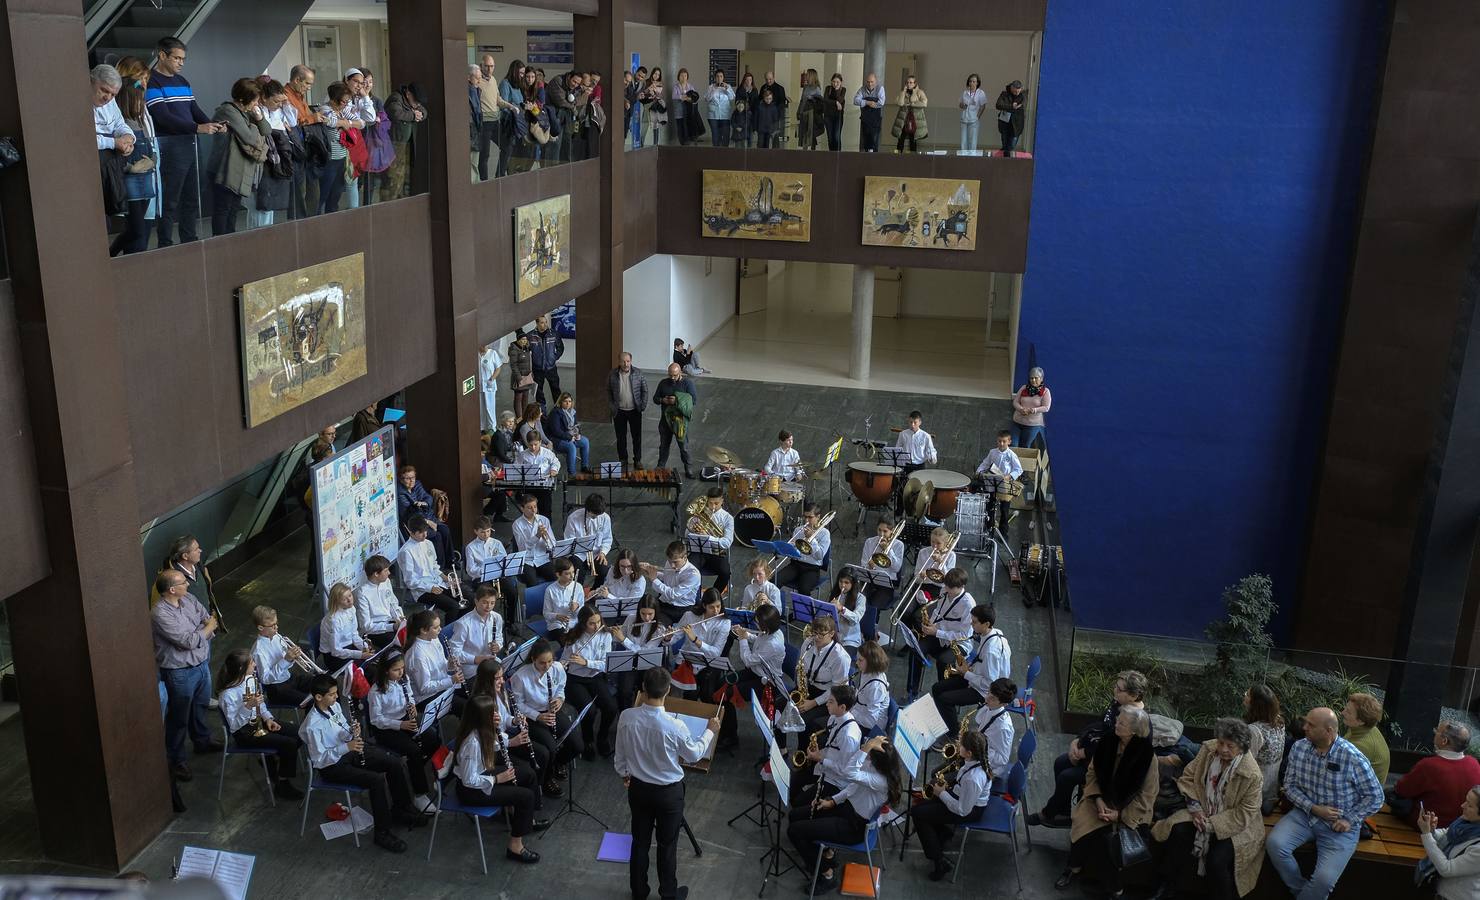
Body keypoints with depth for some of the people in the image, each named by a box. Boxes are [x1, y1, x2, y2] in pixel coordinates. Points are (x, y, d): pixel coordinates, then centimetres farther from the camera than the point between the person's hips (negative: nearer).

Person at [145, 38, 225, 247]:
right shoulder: (152, 82, -7)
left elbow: (195, 109, 15)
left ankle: (189, 242, 19)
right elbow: (163, 117, -16)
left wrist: (212, 125, -5)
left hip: (188, 144, 8)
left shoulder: (182, 81, 19)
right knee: (170, 201, -5)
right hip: (170, 148, -8)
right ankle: (165, 246, 0)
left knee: (191, 198, 11)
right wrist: (197, 128, -22)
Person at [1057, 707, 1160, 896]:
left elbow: (1146, 797, -11)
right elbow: (1092, 773, 4)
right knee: (1083, 825, -24)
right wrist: (1098, 800, -10)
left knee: (1109, 842, -26)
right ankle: (1075, 866, -1)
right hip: (1101, 800, 3)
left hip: (1129, 809, -3)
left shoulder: (1148, 757, -18)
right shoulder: (1108, 743, -7)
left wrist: (1120, 814, -15)